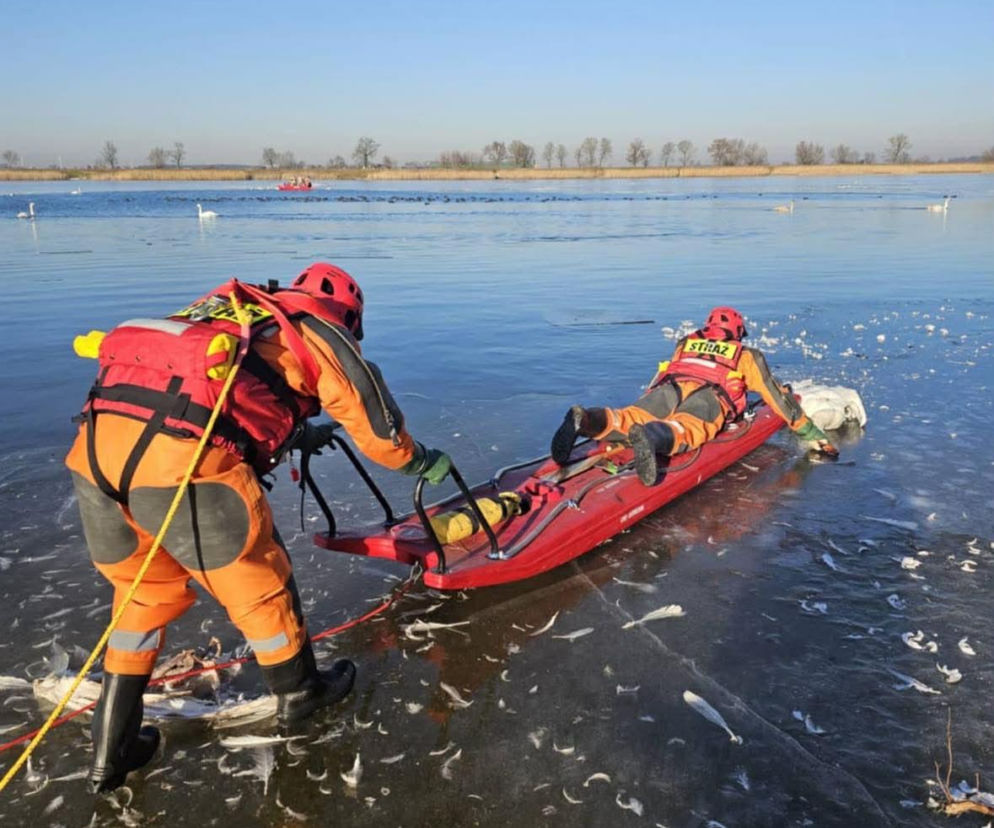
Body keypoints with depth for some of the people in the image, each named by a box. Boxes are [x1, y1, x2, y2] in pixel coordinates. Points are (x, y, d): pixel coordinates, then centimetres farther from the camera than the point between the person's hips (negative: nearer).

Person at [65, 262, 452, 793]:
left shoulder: (228, 312, 32)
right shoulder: (321, 334, 14)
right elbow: (379, 428, 21)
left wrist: (295, 438, 54)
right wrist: (424, 462, 39)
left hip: (93, 444, 7)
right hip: (183, 456, -7)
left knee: (148, 593, 24)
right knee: (256, 582, 16)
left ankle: (112, 752, 33)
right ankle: (298, 691, 39)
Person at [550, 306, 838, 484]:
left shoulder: (685, 344, 39)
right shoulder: (747, 355, 34)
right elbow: (777, 396, 35)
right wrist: (811, 434, 42)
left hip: (669, 386, 3)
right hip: (709, 395, -3)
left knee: (631, 417, -19)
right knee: (686, 429, -30)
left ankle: (583, 420, -50)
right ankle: (652, 436, -64)